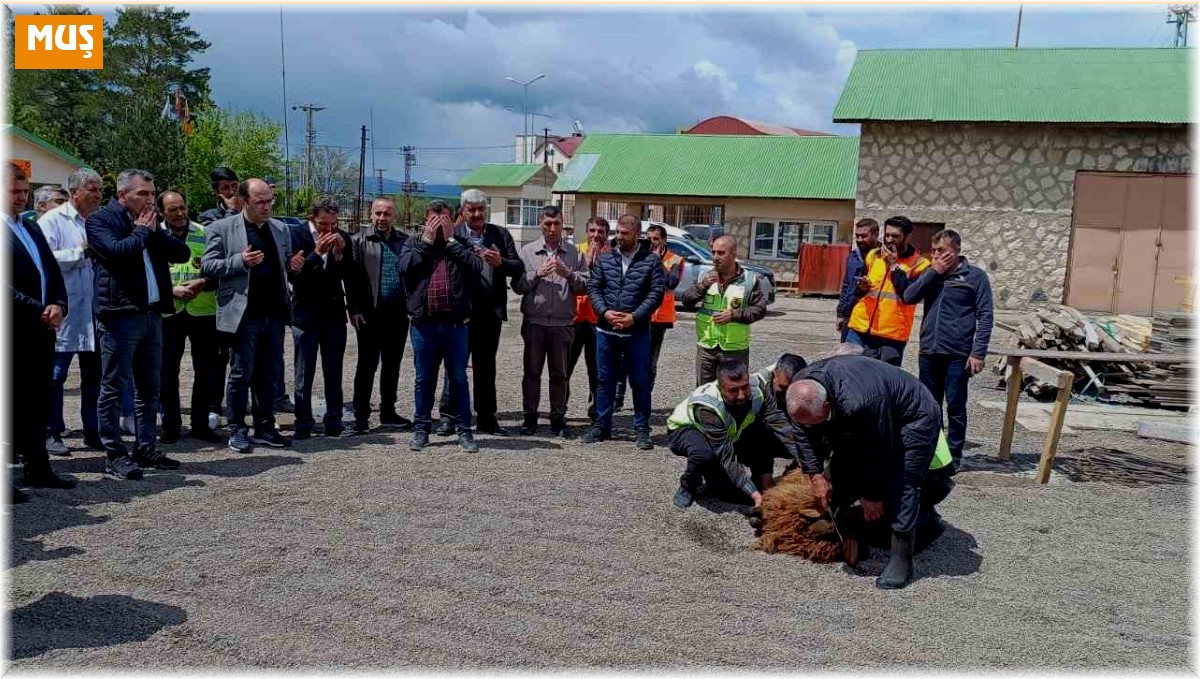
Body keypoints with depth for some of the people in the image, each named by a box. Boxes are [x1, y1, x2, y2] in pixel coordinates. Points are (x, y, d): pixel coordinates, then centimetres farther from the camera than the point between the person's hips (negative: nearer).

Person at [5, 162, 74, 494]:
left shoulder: (31, 227, 17)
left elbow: (53, 271, 15)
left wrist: (58, 305, -2)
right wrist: (40, 311, -16)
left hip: (42, 328, 7)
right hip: (13, 332, -7)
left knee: (38, 401, 14)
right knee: (12, 405, -1)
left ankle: (38, 467, 23)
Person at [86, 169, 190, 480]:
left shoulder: (148, 222, 18)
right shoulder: (100, 219, -2)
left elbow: (182, 253, 9)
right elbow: (116, 250, -21)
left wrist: (153, 231, -3)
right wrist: (142, 232, -6)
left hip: (152, 313, 7)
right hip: (119, 314, -7)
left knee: (149, 387, 11)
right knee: (114, 387, -2)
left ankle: (146, 448, 19)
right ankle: (115, 455, 2)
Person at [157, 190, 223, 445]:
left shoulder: (204, 234, 5)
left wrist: (203, 283, -13)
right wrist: (172, 289, -14)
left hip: (203, 311, 1)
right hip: (168, 312, -1)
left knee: (206, 370, 5)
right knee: (168, 370, 4)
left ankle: (200, 424, 17)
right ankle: (170, 426, 15)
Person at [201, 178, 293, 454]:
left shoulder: (281, 229, 13)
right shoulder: (221, 228, 0)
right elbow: (207, 266, -3)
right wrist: (240, 261, -18)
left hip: (274, 314, 4)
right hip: (243, 315, -4)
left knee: (269, 375, 10)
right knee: (241, 374, 3)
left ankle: (265, 428, 20)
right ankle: (237, 430, 14)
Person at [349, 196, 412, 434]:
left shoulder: (406, 241, 9)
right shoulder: (359, 241, 1)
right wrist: (356, 309, -9)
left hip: (398, 313, 3)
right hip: (371, 313, -3)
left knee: (392, 365, 12)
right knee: (367, 364, 2)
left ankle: (388, 412, 23)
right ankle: (361, 415, 10)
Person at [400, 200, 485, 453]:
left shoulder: (462, 244, 8)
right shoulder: (415, 243, 10)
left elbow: (477, 267, -10)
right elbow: (405, 266, -9)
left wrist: (451, 240, -6)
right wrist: (427, 241, -5)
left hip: (455, 324, 0)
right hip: (424, 325, 1)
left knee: (459, 378, 7)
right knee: (424, 379, 10)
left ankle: (464, 431, 15)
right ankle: (421, 430, 21)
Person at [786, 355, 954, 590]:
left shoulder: (858, 404, -44)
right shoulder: (802, 390, -21)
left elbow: (878, 451, -29)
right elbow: (803, 434, -5)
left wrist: (872, 495, -16)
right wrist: (814, 475, -12)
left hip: (915, 417, -8)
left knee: (902, 485, -19)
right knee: (842, 468, 5)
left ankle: (901, 561, -12)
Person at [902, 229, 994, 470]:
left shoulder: (975, 276, -2)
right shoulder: (931, 274, 12)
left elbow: (985, 316, -5)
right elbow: (909, 297, -1)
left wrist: (978, 353, -13)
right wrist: (933, 272, -8)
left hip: (957, 354, -5)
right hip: (928, 352, 5)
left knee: (955, 407, 2)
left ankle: (954, 456, 12)